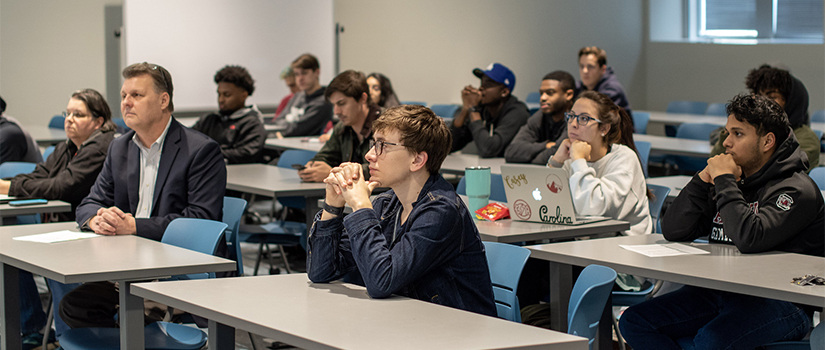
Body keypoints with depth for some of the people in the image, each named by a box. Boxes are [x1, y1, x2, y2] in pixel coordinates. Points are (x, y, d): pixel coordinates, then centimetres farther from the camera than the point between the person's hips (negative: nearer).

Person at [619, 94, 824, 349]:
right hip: (718, 294, 8)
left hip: (780, 305, -8)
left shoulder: (796, 190, -10)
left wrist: (724, 181, -16)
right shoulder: (735, 180, 13)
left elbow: (749, 238, -29)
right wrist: (704, 179, -3)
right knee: (634, 322, -7)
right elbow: (672, 231, 9)